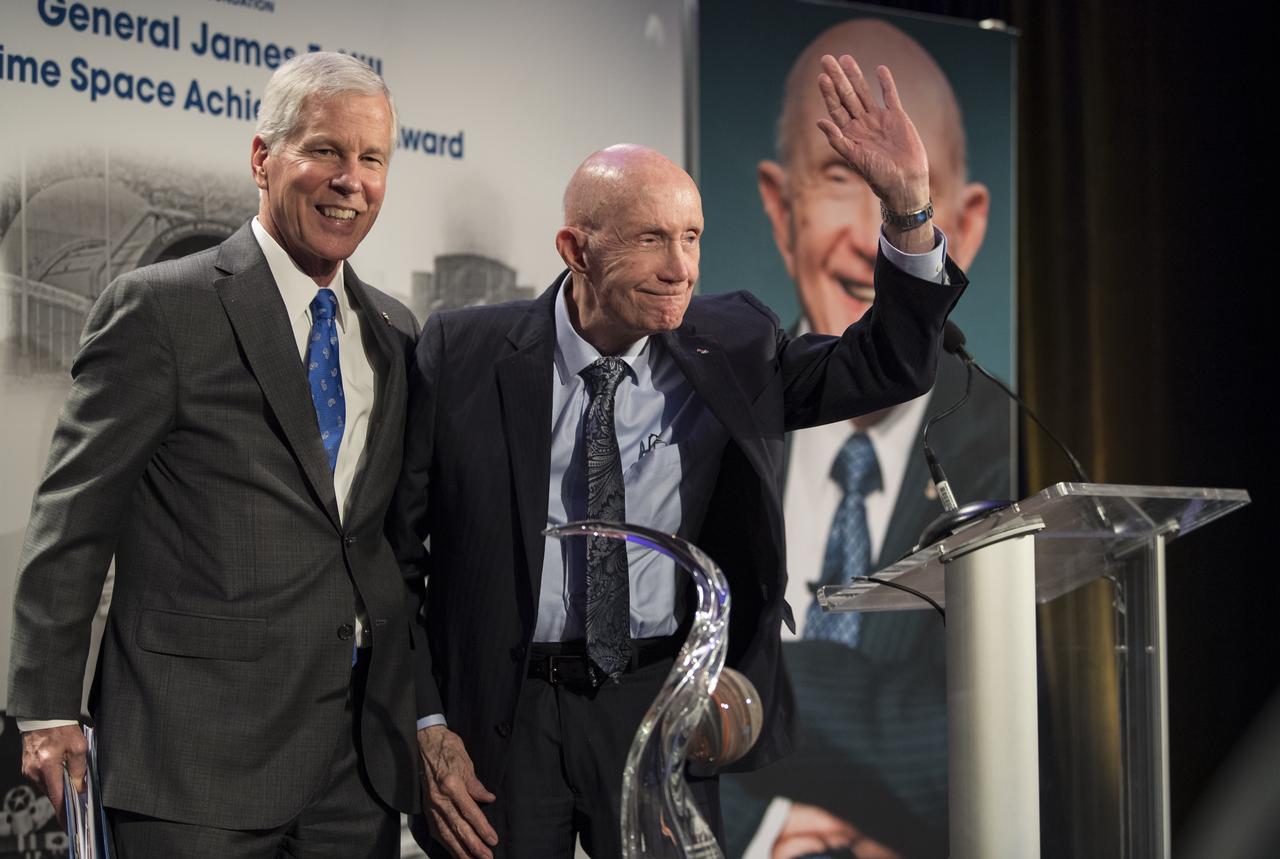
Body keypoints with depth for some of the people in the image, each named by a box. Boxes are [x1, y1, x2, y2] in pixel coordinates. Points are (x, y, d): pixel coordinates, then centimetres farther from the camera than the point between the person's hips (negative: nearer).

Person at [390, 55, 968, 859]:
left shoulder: (733, 348, -2)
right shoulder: (464, 356, -8)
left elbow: (892, 367, -4)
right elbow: (395, 549, -4)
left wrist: (908, 206, -18)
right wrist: (426, 723, -9)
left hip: (661, 703, 2)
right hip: (502, 711, -2)